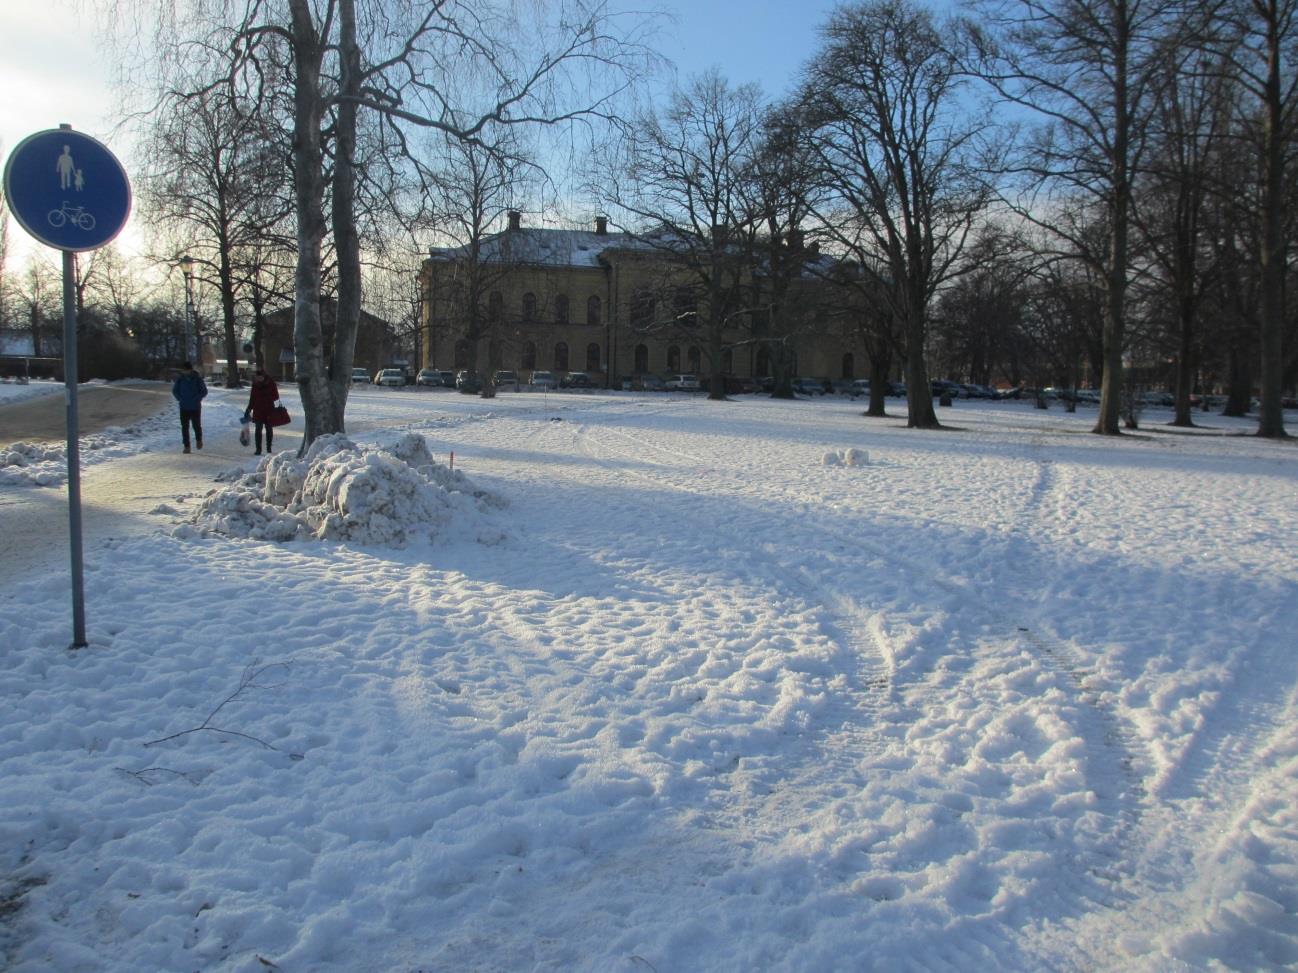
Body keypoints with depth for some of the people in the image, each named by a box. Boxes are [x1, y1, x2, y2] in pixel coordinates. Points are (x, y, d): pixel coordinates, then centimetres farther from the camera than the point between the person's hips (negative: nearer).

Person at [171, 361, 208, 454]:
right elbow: (175, 390, 11)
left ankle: (199, 439, 33)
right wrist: (180, 399, -3)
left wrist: (196, 399, -12)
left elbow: (204, 391, -1)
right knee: (184, 427, 0)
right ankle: (186, 446, 7)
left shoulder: (197, 378, -8)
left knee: (196, 425, 3)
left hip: (195, 407, -2)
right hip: (184, 407, 2)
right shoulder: (179, 379, -2)